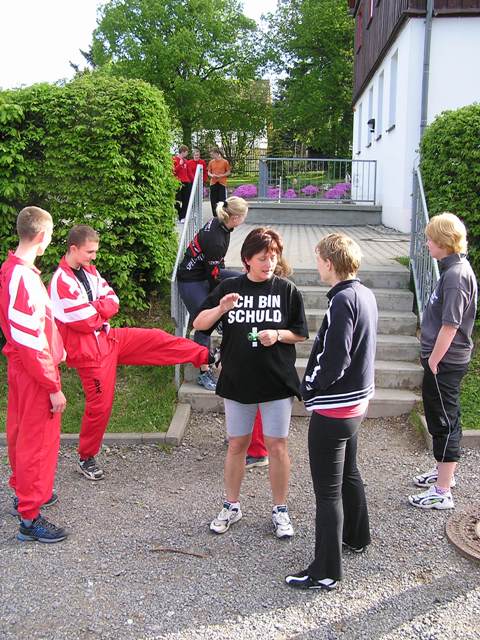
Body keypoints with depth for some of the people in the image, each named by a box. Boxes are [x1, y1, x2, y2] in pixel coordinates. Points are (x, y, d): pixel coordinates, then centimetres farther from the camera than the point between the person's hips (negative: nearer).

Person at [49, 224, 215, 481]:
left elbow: (112, 302, 1)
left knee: (157, 339, 2)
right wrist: (101, 308, -6)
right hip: (90, 352, -7)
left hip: (108, 338, 7)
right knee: (100, 405, 3)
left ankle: (206, 356, 15)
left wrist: (94, 308, -18)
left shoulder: (89, 271, 4)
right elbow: (88, 321, -25)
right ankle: (86, 459, 21)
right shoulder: (62, 282, -22)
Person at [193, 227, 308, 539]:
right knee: (237, 444, 12)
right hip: (237, 381, 1)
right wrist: (220, 309, -20)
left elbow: (301, 334, 4)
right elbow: (199, 324, -1)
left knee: (277, 446, 5)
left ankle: (280, 510, 22)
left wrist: (277, 334, -16)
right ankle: (232, 506, 28)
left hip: (277, 381, -1)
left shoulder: (287, 290, -2)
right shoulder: (229, 287, 0)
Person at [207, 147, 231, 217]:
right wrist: (212, 175, -9)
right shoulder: (211, 162, 7)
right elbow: (209, 172, 14)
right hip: (213, 183, 4)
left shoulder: (225, 162, -4)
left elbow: (228, 172, 0)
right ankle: (215, 216, 17)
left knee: (222, 200, -3)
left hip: (222, 183, -4)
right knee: (213, 201, 6)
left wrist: (221, 175, -14)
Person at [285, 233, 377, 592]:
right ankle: (356, 536, 46)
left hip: (333, 408, -10)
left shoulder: (343, 300, -22)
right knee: (349, 472, 26)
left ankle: (326, 571, 11)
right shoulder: (365, 295, 5)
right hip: (357, 400, 10)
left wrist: (309, 389, -9)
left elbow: (334, 361, -26)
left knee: (328, 490, 0)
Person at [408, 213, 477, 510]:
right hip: (444, 360, 10)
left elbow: (450, 326, -24)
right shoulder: (455, 268, 9)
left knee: (444, 422, -1)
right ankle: (444, 472, 39)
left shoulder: (455, 275, -22)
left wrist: (433, 361, -16)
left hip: (444, 363, -10)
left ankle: (442, 492, 10)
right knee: (442, 419, 22)